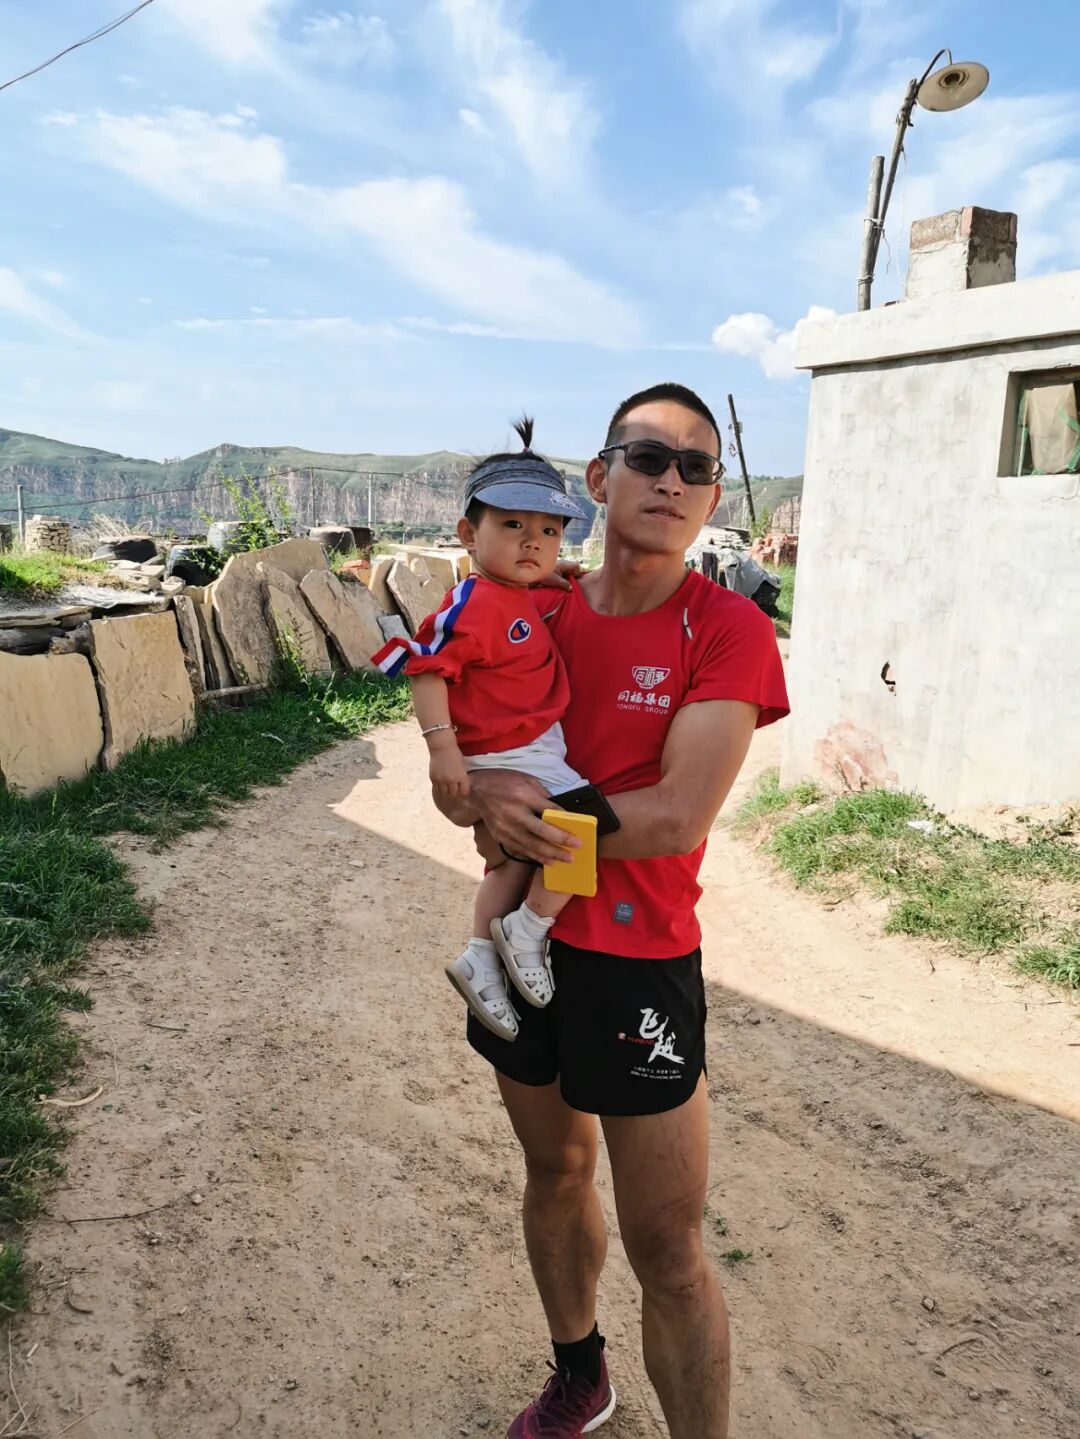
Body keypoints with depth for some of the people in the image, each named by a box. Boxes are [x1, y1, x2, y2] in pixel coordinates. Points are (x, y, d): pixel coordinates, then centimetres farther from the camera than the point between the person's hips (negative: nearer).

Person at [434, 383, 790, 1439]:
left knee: (667, 1255, 6)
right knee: (554, 1173, 25)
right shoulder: (536, 613, 2)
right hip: (522, 938, 6)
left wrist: (526, 805, -16)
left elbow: (676, 817, -23)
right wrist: (483, 800, -20)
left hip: (639, 962, -5)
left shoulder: (728, 630, -13)